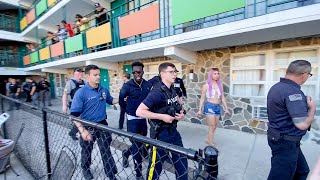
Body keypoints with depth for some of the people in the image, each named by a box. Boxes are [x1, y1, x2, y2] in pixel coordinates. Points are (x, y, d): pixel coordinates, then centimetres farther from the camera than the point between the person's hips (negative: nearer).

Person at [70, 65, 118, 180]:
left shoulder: (104, 90, -3)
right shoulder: (81, 93, -18)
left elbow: (111, 100, 16)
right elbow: (74, 114, -18)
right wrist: (83, 131, -25)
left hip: (102, 124, 3)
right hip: (87, 127, -3)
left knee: (106, 150, 12)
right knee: (86, 150, 21)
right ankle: (85, 169, 51)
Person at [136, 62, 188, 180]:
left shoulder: (173, 90, 4)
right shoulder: (157, 92, -22)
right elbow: (139, 112, -26)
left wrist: (181, 114, -1)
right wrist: (162, 116, -26)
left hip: (173, 131, 8)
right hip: (161, 134, -8)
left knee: (182, 161, 21)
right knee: (156, 165, 12)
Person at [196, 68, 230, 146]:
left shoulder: (220, 85, 8)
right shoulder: (206, 85, -5)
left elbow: (222, 98, 13)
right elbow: (202, 98, -2)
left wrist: (226, 108, 13)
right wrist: (200, 110, -5)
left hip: (218, 107, 6)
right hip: (209, 106, -5)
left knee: (215, 126, 15)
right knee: (212, 127, -2)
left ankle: (209, 140, 35)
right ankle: (211, 144, 11)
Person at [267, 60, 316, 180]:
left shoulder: (276, 87, 6)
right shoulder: (293, 91, -25)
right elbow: (302, 124, -27)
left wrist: (303, 103, 10)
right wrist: (312, 108, -10)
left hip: (279, 137, 10)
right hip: (286, 142, -10)